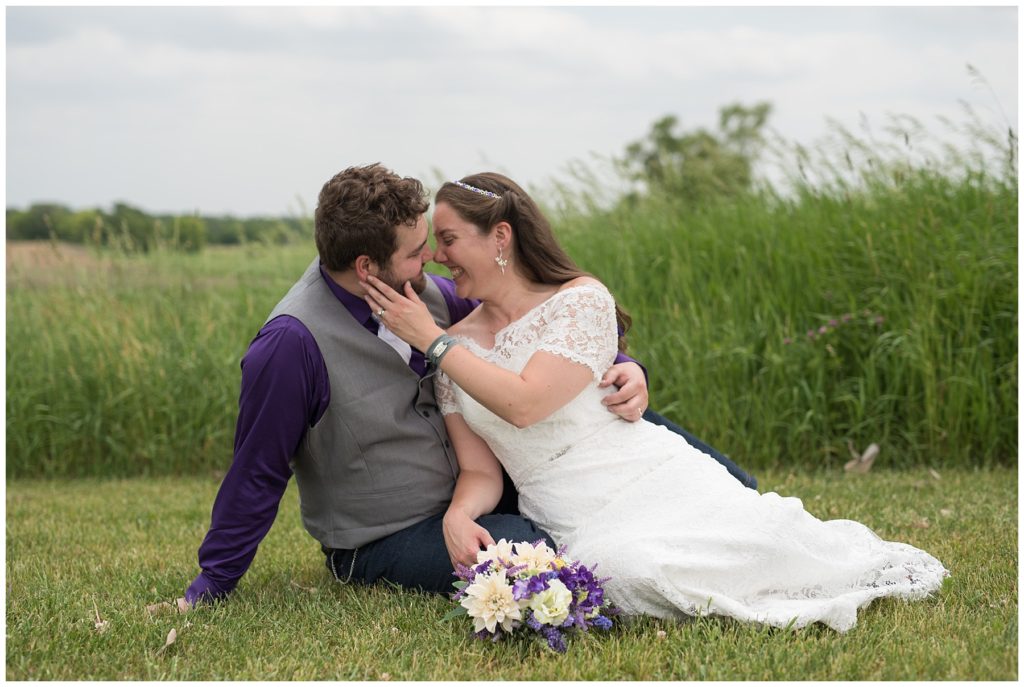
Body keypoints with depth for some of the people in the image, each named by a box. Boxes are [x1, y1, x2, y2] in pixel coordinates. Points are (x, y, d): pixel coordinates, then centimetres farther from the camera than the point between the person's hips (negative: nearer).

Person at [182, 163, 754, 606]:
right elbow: (258, 473, -17)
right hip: (385, 543, -8)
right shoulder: (293, 343, -26)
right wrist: (209, 589, -10)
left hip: (466, 490, 8)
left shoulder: (426, 293, -6)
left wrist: (625, 368, -11)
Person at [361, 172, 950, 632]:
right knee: (624, 570, -34)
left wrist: (432, 340, -10)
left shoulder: (582, 299, -2)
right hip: (579, 528, 2)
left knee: (752, 538, -30)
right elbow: (480, 470, 8)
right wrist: (458, 514, -15)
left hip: (654, 481, -2)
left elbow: (524, 403, -16)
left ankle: (857, 558, 4)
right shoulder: (455, 350, 12)